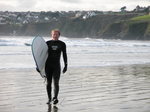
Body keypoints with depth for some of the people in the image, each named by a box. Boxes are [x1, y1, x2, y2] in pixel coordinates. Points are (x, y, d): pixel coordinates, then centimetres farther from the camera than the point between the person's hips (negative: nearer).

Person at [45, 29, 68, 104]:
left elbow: (64, 55, 9)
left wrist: (66, 65, 2)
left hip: (57, 65, -1)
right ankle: (49, 99, 12)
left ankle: (55, 98, -24)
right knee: (48, 83, 4)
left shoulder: (62, 44, 6)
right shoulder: (47, 43, 6)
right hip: (48, 65, 1)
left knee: (56, 83, -12)